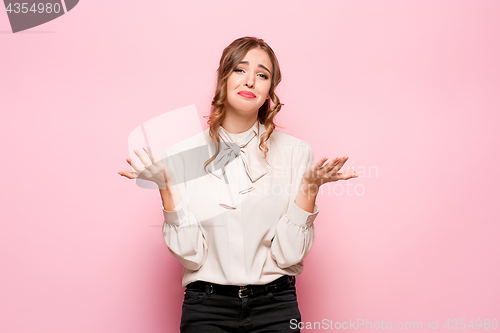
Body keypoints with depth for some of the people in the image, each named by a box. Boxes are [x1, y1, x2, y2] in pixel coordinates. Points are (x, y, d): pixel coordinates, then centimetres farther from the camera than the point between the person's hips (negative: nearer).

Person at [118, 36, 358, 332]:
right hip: (207, 308, 0)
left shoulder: (295, 151, -2)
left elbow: (289, 254, -5)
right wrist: (167, 186, -13)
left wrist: (310, 187, -14)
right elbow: (190, 254, -5)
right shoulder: (184, 153, -1)